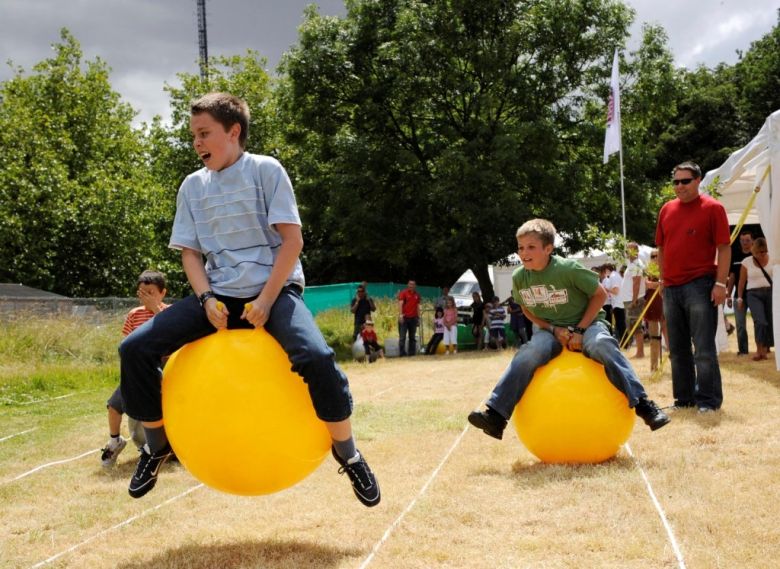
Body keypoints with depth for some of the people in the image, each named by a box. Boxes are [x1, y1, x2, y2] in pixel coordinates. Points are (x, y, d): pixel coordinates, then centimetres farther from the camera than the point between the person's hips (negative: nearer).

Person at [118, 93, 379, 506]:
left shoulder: (265, 170, -3)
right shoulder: (193, 186, 10)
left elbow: (292, 240, -8)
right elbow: (190, 252, 10)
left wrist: (266, 300, -16)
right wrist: (206, 299, -8)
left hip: (274, 289, -4)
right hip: (219, 296, 5)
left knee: (316, 358, -33)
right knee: (135, 349, -12)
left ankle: (348, 455, -9)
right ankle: (157, 444, 11)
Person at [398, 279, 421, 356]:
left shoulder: (417, 295, 13)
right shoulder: (403, 293, -2)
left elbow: (418, 307, 16)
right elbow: (400, 304, -11)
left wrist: (418, 318, 12)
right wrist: (400, 315, -21)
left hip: (413, 318, 5)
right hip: (404, 318, -5)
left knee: (412, 337, 7)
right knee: (402, 336, -6)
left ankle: (412, 352, 12)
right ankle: (402, 352, -5)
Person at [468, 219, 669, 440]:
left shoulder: (568, 269, -19)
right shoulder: (519, 277, -6)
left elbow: (600, 294, -10)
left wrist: (580, 330, -16)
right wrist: (554, 330, -8)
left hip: (585, 323, -3)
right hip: (549, 330, 3)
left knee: (602, 344, -35)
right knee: (528, 354, -27)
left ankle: (641, 403, -31)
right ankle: (496, 415, -29)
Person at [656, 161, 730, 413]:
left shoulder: (712, 208, -3)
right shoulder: (667, 210, 12)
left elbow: (724, 248, -7)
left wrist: (720, 283, -13)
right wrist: (662, 279, 14)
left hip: (700, 286, -6)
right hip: (671, 288, 6)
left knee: (704, 347, -6)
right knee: (678, 348, 11)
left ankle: (708, 399, 0)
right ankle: (684, 397, 20)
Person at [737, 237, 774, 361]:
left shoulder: (773, 259, 5)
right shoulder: (746, 262, 3)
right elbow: (742, 282, 7)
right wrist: (740, 298, 6)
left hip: (771, 292, 2)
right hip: (754, 294, -2)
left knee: (771, 322, 0)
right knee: (760, 321, -19)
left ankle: (765, 349, 14)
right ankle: (759, 349, -13)